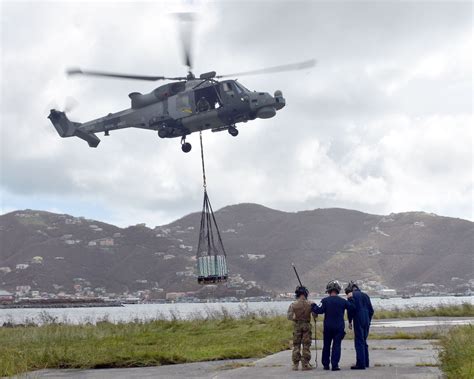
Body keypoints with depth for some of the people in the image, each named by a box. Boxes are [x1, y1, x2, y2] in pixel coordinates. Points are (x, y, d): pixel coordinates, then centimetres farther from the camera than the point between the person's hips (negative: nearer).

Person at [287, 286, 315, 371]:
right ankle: (305, 364, 6)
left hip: (297, 325, 0)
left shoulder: (293, 305, -8)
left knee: (296, 345, 9)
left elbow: (289, 316, -6)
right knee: (306, 345, 6)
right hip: (307, 325, 0)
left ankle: (295, 364, 8)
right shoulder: (310, 304, -8)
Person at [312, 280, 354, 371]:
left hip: (328, 327, 0)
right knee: (337, 346, 1)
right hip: (339, 327, 0)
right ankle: (335, 365, -8)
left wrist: (314, 306, 2)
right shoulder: (343, 301, -2)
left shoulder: (325, 301, -6)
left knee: (326, 346, 12)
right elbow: (351, 308, -4)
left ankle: (325, 364, 16)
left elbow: (320, 310, -15)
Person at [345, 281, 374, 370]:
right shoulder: (365, 295, 17)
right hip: (367, 321, 7)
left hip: (358, 321, -6)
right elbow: (371, 310, 16)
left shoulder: (351, 295, -2)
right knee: (364, 341, 16)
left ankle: (361, 363, -9)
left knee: (359, 342, -5)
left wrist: (350, 322, -2)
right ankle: (366, 362, 20)